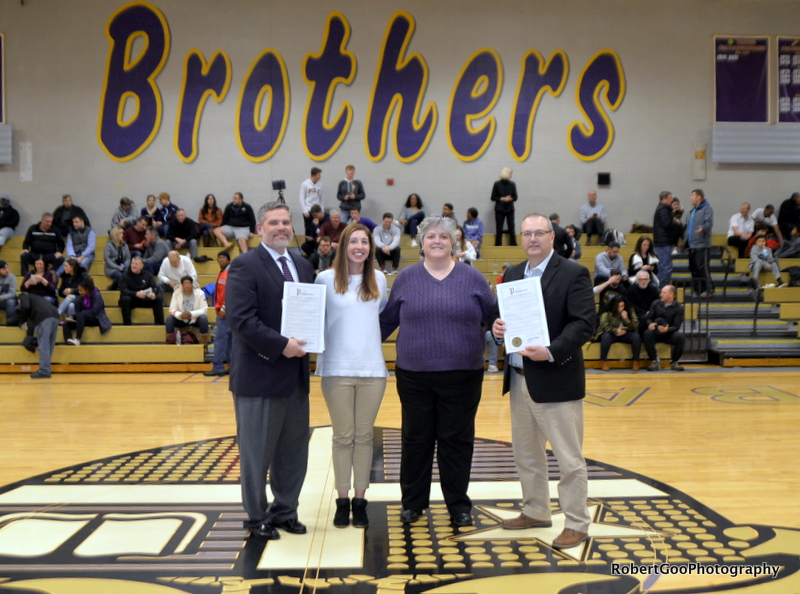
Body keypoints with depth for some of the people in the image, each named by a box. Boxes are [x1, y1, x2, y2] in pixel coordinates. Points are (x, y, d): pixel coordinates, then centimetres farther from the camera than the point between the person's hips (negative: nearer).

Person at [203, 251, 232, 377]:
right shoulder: (222, 273, 17)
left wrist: (224, 308, -21)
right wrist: (219, 308, 14)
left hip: (226, 311, -9)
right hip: (222, 310, 9)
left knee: (220, 338, -9)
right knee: (229, 338, 10)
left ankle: (218, 367, -8)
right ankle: (233, 365, 13)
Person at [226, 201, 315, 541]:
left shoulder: (303, 266, 13)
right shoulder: (245, 266, -9)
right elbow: (240, 318, -19)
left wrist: (307, 339, -3)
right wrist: (280, 345, -20)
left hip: (295, 374, 7)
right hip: (259, 374, -7)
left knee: (294, 449, 13)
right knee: (257, 451, 5)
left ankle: (285, 510, 28)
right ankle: (257, 518, 20)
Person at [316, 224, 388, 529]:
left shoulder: (379, 280, 8)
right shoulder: (326, 279, 0)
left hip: (372, 369, 2)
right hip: (337, 369, -2)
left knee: (364, 436, 7)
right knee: (342, 437, 5)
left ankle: (360, 499, 15)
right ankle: (342, 500, 14)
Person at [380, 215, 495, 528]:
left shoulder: (472, 278, 4)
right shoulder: (406, 278, 5)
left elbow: (494, 317, 8)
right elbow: (388, 319, 9)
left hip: (461, 376, 0)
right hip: (414, 375, 1)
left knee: (456, 440, 7)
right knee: (415, 439, 9)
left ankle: (458, 505, 20)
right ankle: (412, 502, 23)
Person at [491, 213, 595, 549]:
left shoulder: (573, 273, -8)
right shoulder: (512, 274, 12)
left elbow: (584, 324, -15)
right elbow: (501, 315, 16)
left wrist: (551, 352, -26)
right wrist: (497, 327, -8)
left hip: (555, 380, -7)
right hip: (519, 379, 7)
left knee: (569, 458, 1)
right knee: (526, 454, 18)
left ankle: (577, 524, 12)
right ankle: (536, 512, 33)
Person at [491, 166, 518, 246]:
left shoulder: (512, 184, 5)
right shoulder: (497, 184, -2)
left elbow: (515, 197, 6)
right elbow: (493, 197, -2)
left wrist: (510, 198, -15)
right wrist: (502, 199, -16)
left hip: (510, 209, 2)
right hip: (499, 209, -2)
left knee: (511, 228, 0)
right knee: (499, 229, -1)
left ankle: (513, 244, 6)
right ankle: (498, 245, 4)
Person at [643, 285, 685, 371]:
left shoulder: (679, 308, -2)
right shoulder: (656, 303, 5)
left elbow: (676, 326, -8)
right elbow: (648, 318, 4)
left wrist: (667, 329, -31)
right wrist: (650, 324, -22)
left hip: (669, 333, -1)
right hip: (656, 332, 1)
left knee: (680, 337, -33)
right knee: (647, 334, -33)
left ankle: (674, 362, -9)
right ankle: (654, 361, -20)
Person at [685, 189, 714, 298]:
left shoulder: (707, 208, -7)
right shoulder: (693, 210, 21)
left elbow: (709, 223, -20)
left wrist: (703, 228, -38)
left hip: (702, 244, -9)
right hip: (692, 244, 9)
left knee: (702, 267, -11)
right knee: (694, 268, 10)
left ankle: (709, 289, -4)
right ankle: (696, 289, 16)